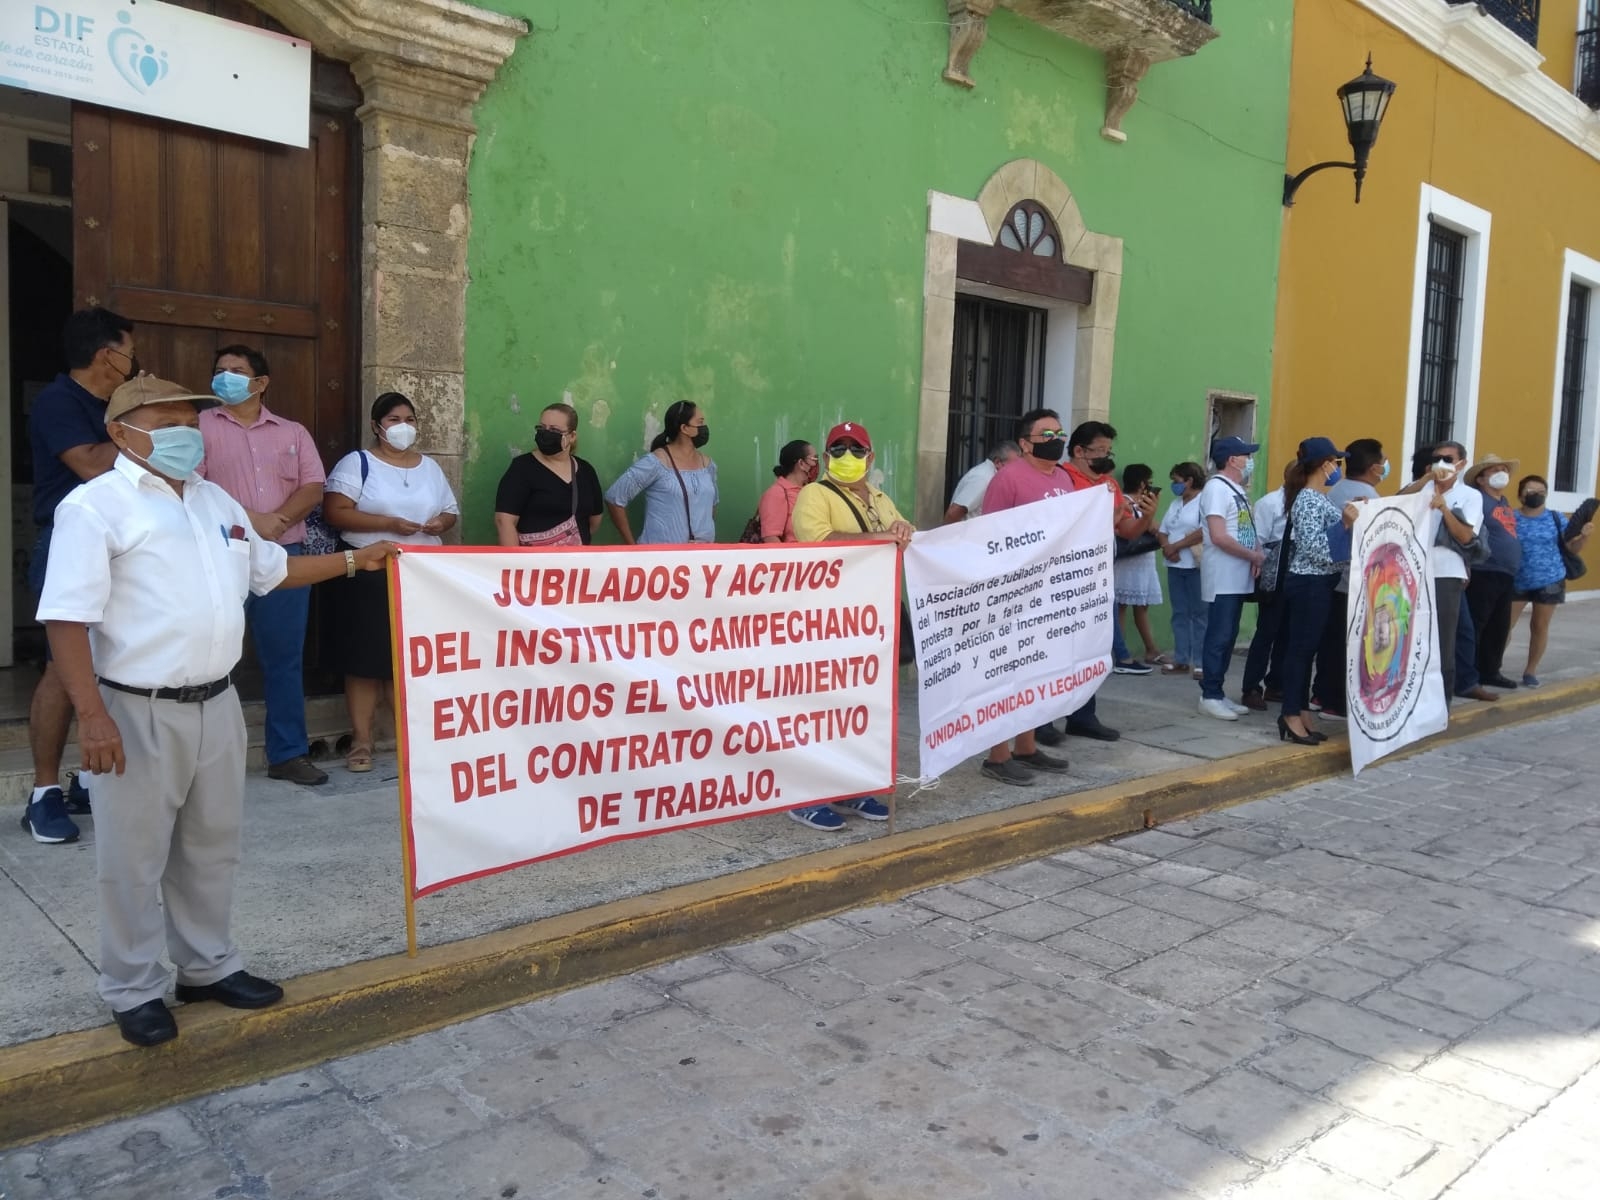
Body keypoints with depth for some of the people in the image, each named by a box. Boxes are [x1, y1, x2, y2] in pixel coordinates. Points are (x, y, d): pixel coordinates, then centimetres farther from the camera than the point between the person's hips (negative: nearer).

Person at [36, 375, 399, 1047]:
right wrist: (92, 715, -22)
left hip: (216, 705, 7)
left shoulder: (217, 501, 12)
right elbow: (68, 619, -16)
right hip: (138, 713, -7)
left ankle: (208, 967, 34)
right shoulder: (96, 506, -11)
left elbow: (273, 570, 24)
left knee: (211, 846, 18)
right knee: (134, 859, 7)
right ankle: (134, 991, 24)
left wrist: (355, 561, 19)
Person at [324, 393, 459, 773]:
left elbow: (451, 512, 19)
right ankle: (361, 741, 5)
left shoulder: (430, 467, 14)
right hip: (368, 574, -4)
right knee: (366, 657, -2)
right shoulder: (357, 463, -1)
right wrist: (389, 523, -19)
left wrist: (442, 522, -5)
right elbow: (334, 512, -11)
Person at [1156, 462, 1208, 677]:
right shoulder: (1175, 503, 18)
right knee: (1179, 614, 7)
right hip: (1175, 565, 7)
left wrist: (1175, 546, -12)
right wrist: (1166, 547, -7)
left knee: (1199, 613, -3)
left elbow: (1204, 532, -18)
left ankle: (1200, 662, 0)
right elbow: (1162, 532, 15)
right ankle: (1181, 660, 11)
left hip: (1196, 566, -7)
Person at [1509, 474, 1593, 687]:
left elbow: (1572, 549, 7)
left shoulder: (1556, 519, 2)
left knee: (1540, 626, 8)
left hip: (1550, 581, 2)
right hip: (1517, 582, -2)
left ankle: (1531, 670, 19)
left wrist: (1584, 536, -12)